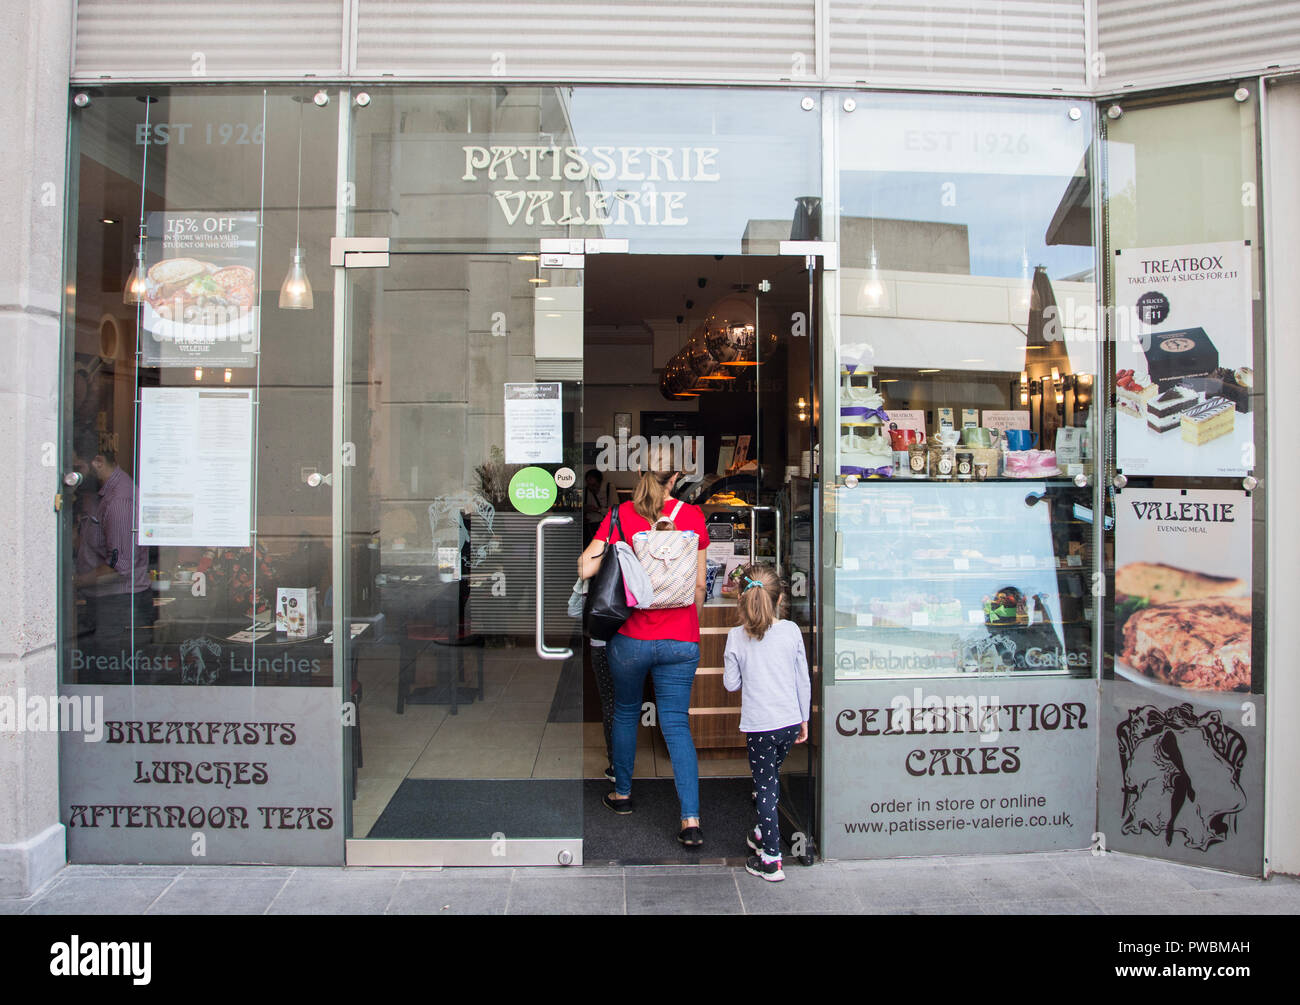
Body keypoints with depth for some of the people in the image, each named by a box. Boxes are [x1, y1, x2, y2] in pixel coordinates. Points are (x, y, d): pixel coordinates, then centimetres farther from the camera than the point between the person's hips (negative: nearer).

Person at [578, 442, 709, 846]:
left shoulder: (621, 514, -6)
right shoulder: (692, 515, -2)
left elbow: (584, 568, -12)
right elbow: (699, 584, 2)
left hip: (630, 636, -1)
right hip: (681, 639, 1)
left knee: (625, 713, 21)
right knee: (676, 722, 7)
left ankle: (622, 794, 35)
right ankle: (691, 820, 2)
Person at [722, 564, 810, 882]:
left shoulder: (737, 637, -10)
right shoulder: (791, 630, -3)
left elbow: (731, 683, -3)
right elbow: (803, 680, 3)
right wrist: (804, 718, 14)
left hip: (759, 724, -3)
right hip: (790, 721, 3)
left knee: (765, 786, 6)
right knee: (772, 778, 23)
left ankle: (771, 859, 9)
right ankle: (764, 834, 39)